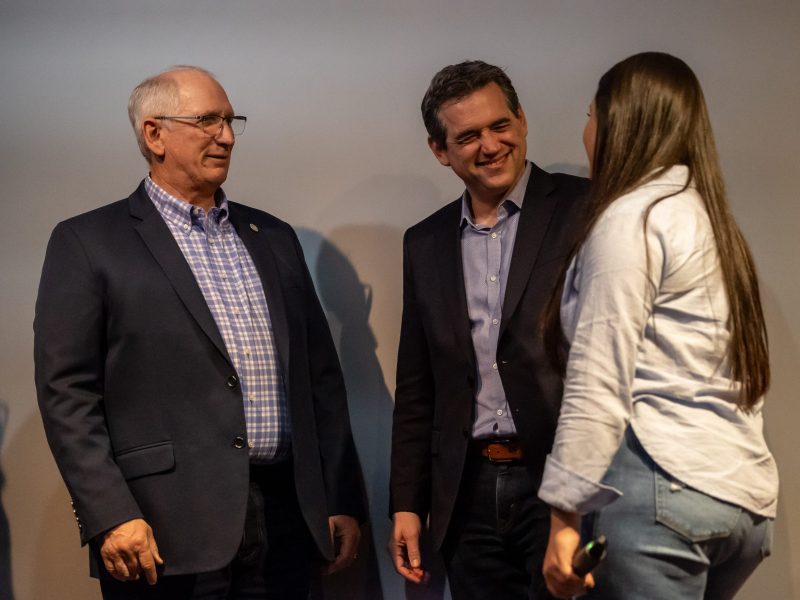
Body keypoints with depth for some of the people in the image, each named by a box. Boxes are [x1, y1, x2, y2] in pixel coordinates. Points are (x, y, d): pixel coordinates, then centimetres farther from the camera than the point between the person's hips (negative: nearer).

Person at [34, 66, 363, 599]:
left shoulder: (273, 237, 15)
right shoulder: (89, 243, 0)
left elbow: (320, 374, 14)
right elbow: (67, 392, -6)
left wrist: (342, 501, 10)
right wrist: (111, 516, -14)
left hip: (285, 518, 5)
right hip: (169, 532, -4)